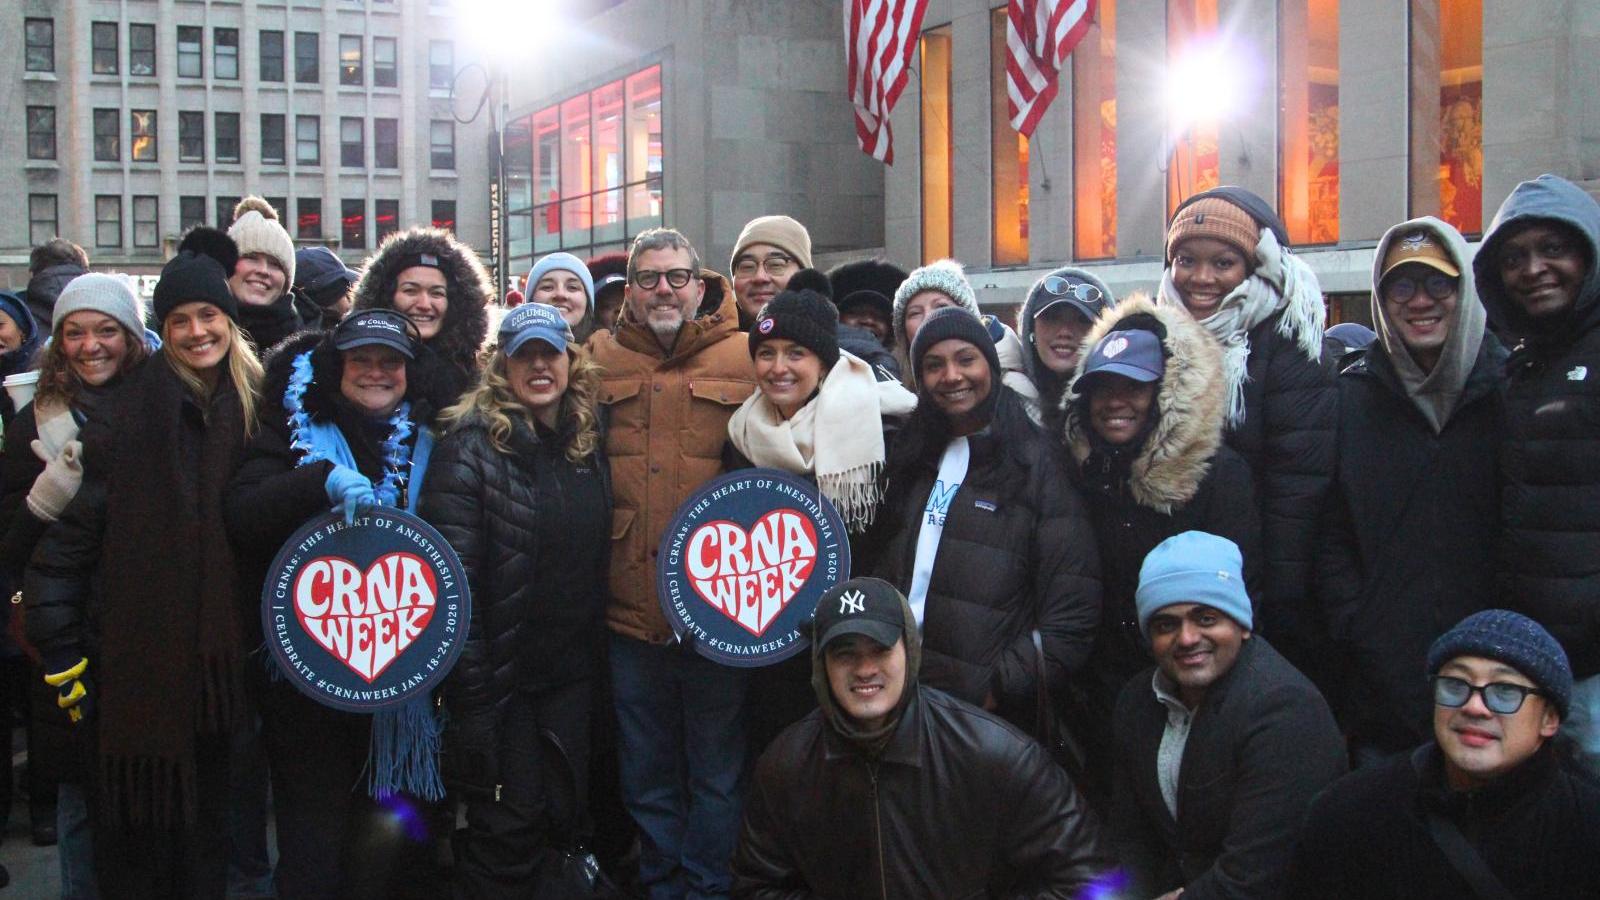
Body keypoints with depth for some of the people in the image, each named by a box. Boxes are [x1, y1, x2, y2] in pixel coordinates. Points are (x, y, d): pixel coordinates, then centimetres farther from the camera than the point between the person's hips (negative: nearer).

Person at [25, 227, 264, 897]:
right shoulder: (127, 415, -8)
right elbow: (68, 534, -8)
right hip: (137, 654, -3)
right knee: (138, 809, 3)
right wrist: (61, 652, -10)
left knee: (206, 808, 12)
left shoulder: (255, 408, 4)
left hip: (217, 651, 3)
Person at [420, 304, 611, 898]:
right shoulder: (472, 445, -13)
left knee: (562, 815, 14)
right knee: (507, 827, 3)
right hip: (502, 673, -5)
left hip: (570, 671, 6)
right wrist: (471, 699, -19)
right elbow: (453, 580, -17)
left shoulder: (587, 444, 6)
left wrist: (596, 657, 6)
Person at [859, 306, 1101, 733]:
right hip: (895, 694, 5)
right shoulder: (909, 456, 11)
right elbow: (872, 568, 14)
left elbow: (1072, 616, -12)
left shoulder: (1040, 465, -7)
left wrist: (998, 688, -16)